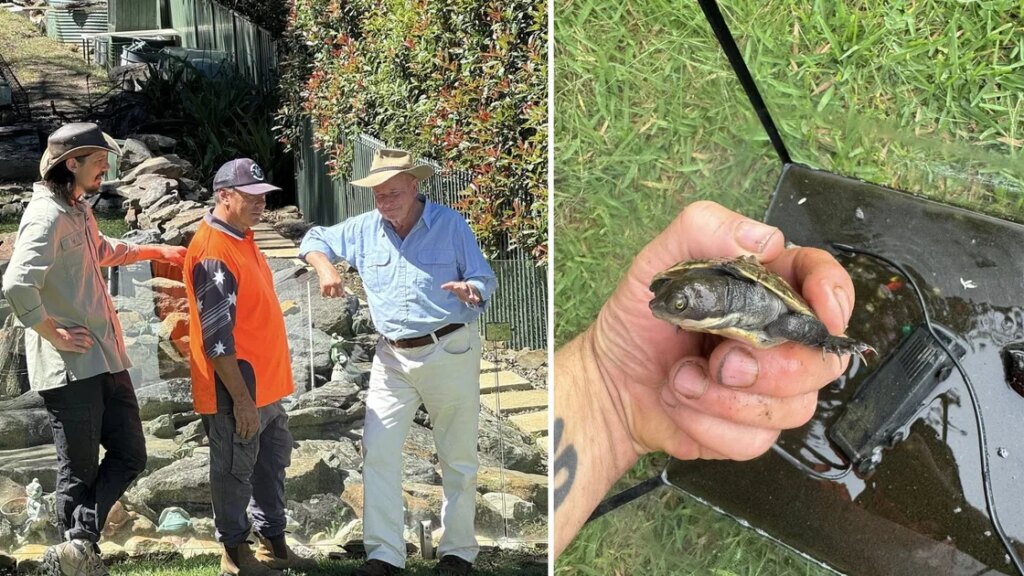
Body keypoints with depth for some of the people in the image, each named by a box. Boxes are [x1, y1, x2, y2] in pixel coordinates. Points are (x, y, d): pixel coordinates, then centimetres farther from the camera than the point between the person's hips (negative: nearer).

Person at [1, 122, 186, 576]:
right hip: (71, 367, -9)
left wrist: (156, 252, 40)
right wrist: (54, 334, -20)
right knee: (79, 472, 1)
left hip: (106, 359, 9)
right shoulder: (47, 216, -17)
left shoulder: (79, 211, 15)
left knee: (129, 455, 10)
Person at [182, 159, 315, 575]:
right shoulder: (214, 252, -21)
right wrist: (241, 399, -22)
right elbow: (216, 338, -23)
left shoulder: (240, 236, 10)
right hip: (237, 390, -10)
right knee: (236, 471, 5)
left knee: (271, 463, 18)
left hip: (264, 382, 10)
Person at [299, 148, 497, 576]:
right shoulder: (364, 229, 4)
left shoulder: (450, 224, -5)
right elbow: (316, 239, 17)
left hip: (450, 352, -3)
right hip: (393, 356, 3)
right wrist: (325, 267, -4)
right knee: (378, 453, -3)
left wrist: (471, 292, -26)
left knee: (458, 459, 6)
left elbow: (485, 281, -3)